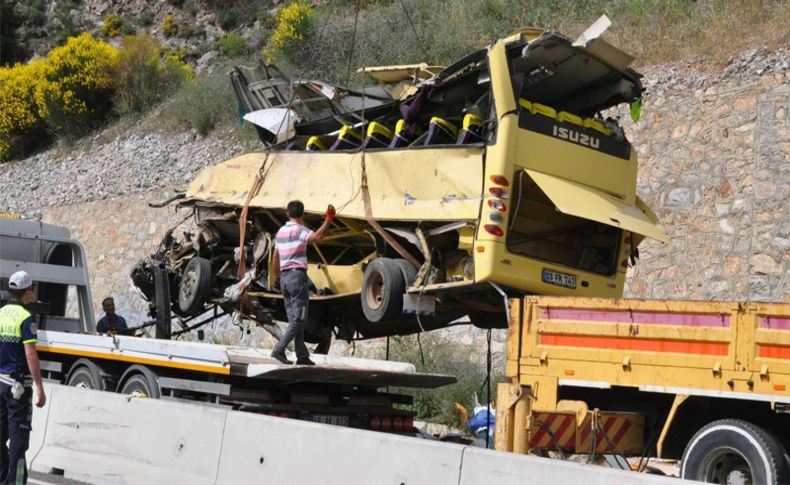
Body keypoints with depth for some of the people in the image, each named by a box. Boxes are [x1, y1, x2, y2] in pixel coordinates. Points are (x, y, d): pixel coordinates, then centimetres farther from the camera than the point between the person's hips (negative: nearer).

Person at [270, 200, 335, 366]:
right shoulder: (299, 230, -9)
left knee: (294, 319, 10)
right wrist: (328, 220, -32)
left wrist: (276, 277, 31)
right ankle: (279, 350, -16)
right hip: (298, 276, -8)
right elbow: (316, 237, -31)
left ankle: (302, 356, 10)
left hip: (285, 277, 8)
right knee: (299, 319, -6)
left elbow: (275, 258, 20)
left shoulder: (281, 232, 14)